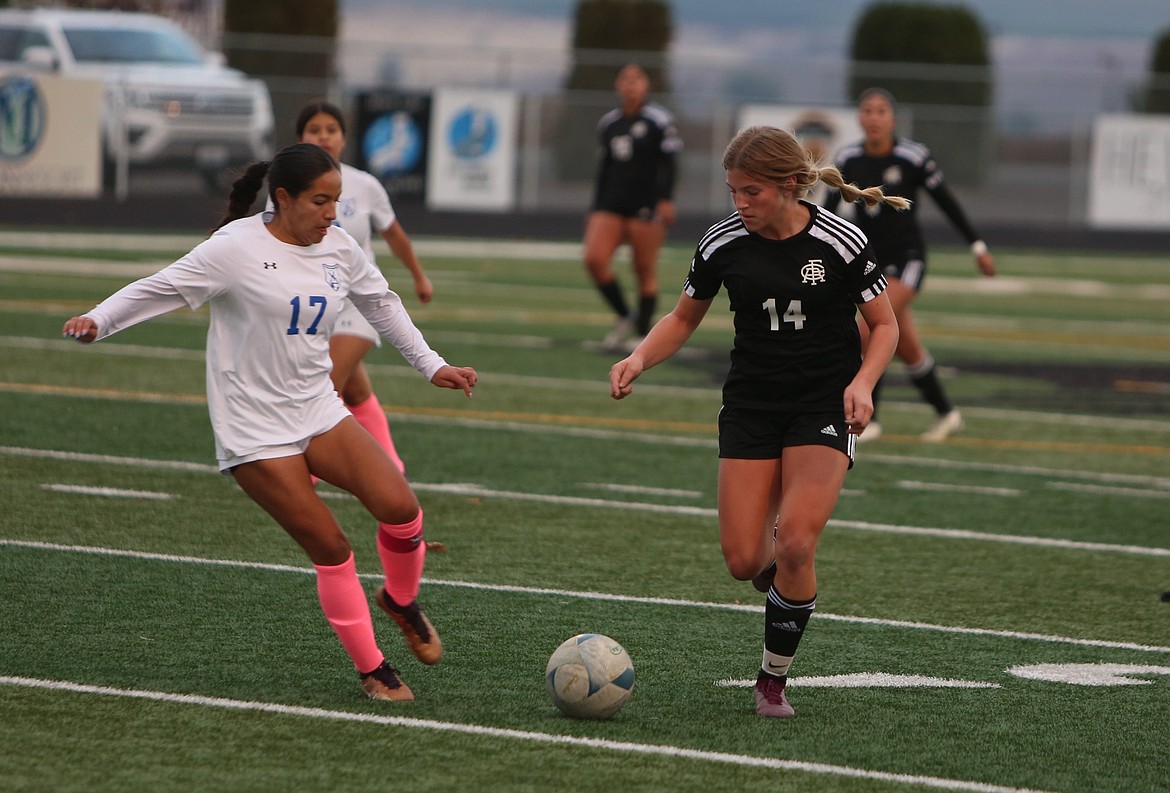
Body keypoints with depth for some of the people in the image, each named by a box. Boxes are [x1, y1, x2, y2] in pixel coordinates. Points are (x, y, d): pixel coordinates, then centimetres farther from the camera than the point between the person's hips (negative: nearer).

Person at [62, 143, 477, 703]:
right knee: (330, 549, -7)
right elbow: (160, 289, -10)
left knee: (399, 505, -14)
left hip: (318, 413, 5)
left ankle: (401, 600, 16)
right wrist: (97, 321, -24)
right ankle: (371, 670, 8)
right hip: (255, 431, -5)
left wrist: (431, 364, 22)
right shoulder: (238, 248, -14)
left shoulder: (337, 247, 4)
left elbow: (381, 304, 21)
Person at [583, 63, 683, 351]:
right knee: (594, 259, -12)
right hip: (611, 204, 5)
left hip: (646, 205, -5)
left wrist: (665, 199, -17)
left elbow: (667, 163, -6)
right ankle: (624, 317, 6)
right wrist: (595, 210, 20)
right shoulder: (608, 123, 15)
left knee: (645, 271, -2)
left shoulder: (658, 119, -2)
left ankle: (643, 331, 6)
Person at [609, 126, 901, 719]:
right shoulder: (723, 242, -4)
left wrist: (862, 382, -20)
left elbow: (885, 324, -2)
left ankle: (774, 680, 1)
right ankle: (785, 581, 31)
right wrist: (639, 359, -8)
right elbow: (684, 318, 10)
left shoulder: (840, 242, -12)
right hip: (751, 404, 3)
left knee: (794, 545, -19)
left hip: (824, 407, -3)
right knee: (743, 561, -7)